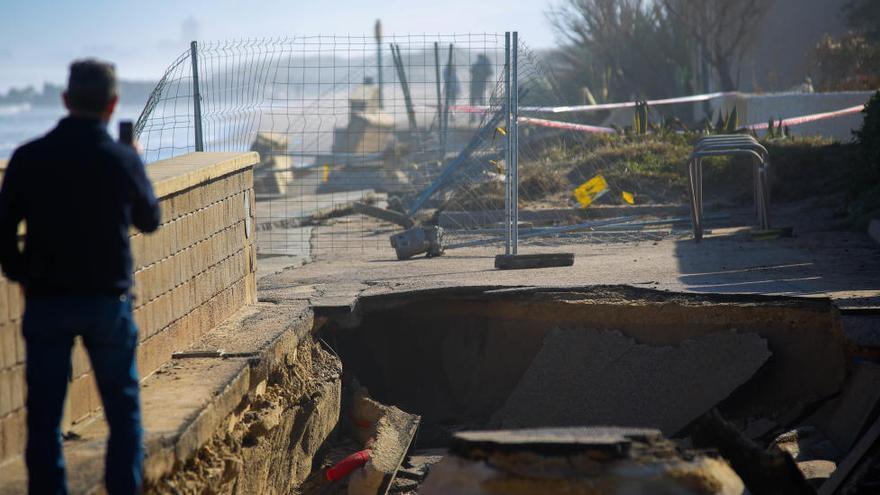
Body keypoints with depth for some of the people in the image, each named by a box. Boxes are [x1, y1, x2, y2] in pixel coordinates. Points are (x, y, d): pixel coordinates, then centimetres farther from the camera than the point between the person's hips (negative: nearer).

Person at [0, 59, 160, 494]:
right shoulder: (123, 160, -8)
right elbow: (149, 221, 9)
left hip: (46, 300, 1)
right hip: (107, 300, 0)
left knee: (44, 413, 8)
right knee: (123, 408, 15)